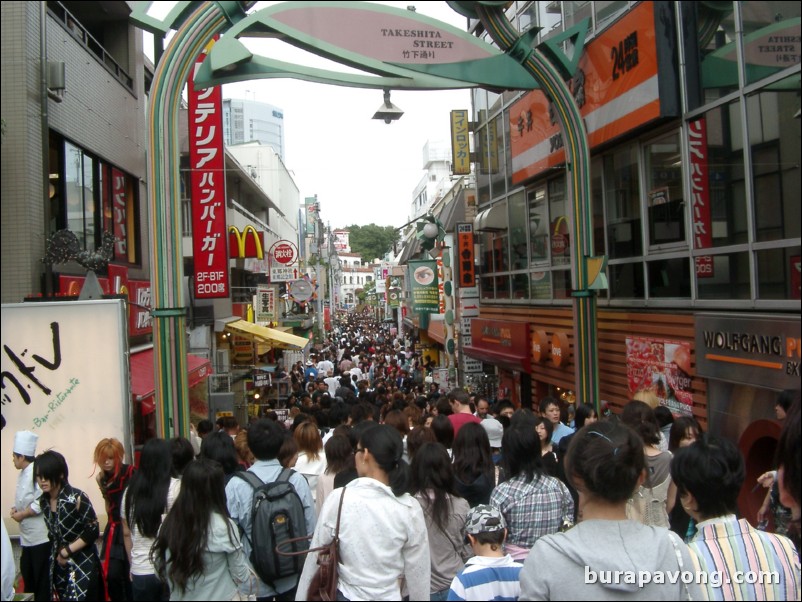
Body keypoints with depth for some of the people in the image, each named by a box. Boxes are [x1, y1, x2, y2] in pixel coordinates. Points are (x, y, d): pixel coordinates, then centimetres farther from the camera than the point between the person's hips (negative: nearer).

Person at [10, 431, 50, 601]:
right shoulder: (23, 473, 13)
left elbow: (40, 503, -25)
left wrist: (21, 515, -13)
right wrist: (16, 509, 4)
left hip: (40, 537, -10)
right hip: (27, 537, 10)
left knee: (42, 582, 0)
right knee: (28, 577, 17)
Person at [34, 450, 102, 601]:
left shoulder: (76, 498, -17)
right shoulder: (44, 501, 2)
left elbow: (93, 532, -15)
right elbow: (53, 534, 14)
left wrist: (66, 551, -14)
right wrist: (58, 555, 4)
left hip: (82, 565, -6)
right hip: (59, 566, 6)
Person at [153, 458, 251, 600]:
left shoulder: (168, 523, -10)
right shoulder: (223, 527, -20)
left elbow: (161, 573, 2)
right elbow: (240, 576, -11)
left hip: (179, 597, 4)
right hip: (219, 597, -3)